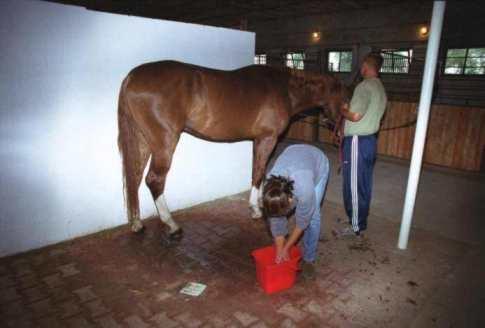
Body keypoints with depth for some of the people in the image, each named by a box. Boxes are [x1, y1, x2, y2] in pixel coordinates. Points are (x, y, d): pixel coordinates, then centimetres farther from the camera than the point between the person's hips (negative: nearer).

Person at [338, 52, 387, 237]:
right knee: (364, 184, 17)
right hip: (371, 140, 10)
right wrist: (350, 108, 16)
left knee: (353, 185, -1)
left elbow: (355, 115, -23)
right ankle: (361, 220, 30)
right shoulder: (381, 89, 14)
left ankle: (356, 226, 9)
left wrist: (342, 110, -4)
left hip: (357, 141, -10)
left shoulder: (365, 86, -16)